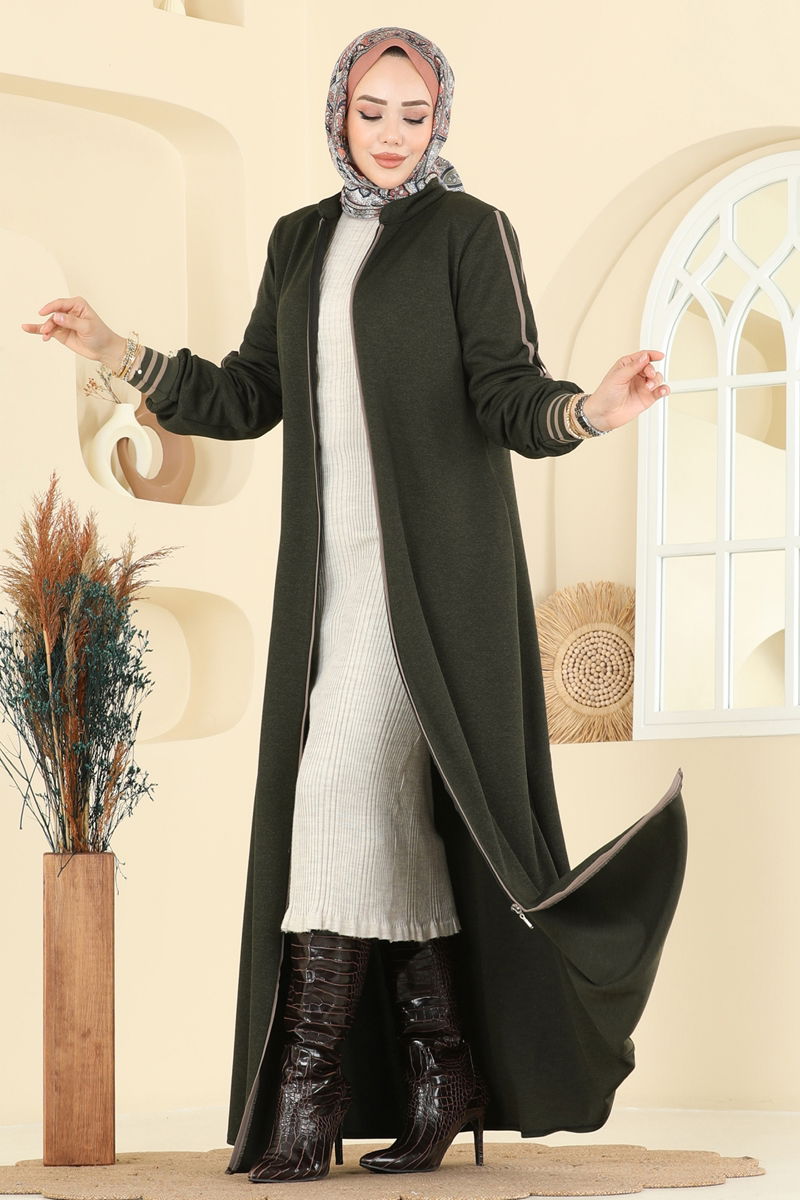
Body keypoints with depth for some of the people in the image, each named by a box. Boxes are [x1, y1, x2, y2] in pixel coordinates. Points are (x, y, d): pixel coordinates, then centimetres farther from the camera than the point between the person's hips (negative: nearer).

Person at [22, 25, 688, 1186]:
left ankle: (307, 1087, -14)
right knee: (394, 824, 3)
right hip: (333, 569, 6)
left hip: (436, 561, -6)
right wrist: (122, 353, 6)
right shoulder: (300, 242, 15)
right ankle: (441, 1079, 7)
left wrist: (591, 409, -32)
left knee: (349, 793, -15)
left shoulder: (472, 232, -3)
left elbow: (510, 399, -11)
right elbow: (250, 399, 14)